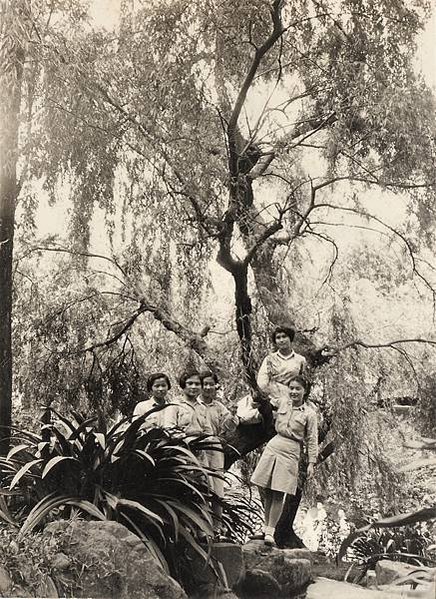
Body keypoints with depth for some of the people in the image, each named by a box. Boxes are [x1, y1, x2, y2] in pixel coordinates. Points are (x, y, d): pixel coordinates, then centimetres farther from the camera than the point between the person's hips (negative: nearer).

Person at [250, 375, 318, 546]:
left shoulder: (309, 414, -2)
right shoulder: (282, 403, 5)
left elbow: (312, 440, 1)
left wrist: (311, 463, -2)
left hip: (290, 453, -3)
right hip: (273, 447, 3)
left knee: (278, 494, -4)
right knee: (267, 491, 4)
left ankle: (270, 531, 3)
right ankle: (266, 525, 20)